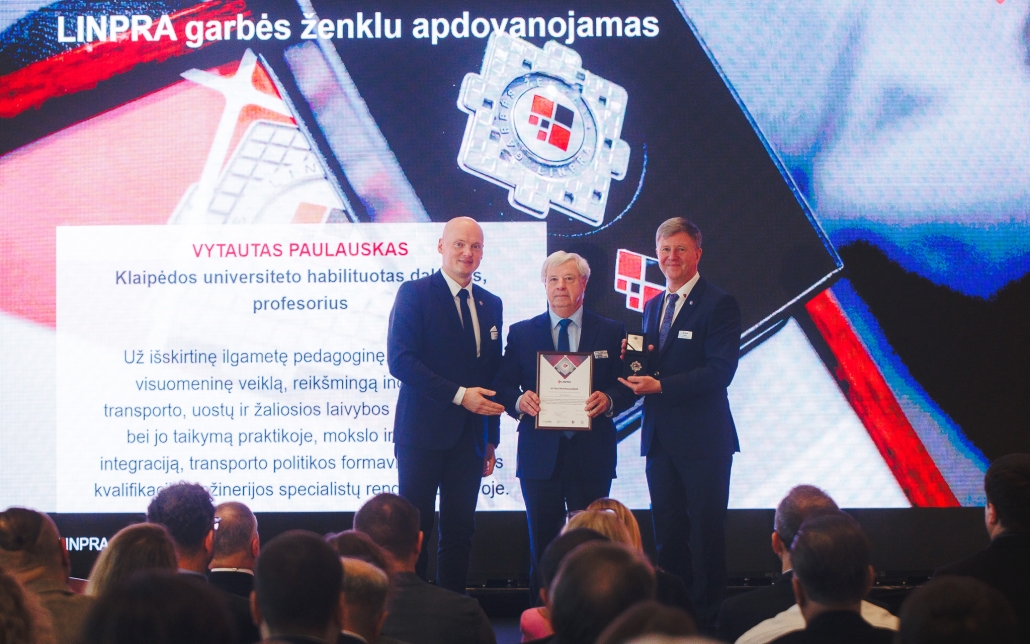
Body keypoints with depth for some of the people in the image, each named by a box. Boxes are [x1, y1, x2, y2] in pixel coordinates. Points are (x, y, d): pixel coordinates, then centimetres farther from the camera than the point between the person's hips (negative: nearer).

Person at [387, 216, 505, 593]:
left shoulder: (490, 304, 15)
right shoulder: (415, 294, -2)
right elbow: (399, 360, -13)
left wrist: (491, 438, 13)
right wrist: (458, 394, -17)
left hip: (470, 436, 5)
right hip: (423, 433, -5)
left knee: (460, 530, 5)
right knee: (414, 528, -4)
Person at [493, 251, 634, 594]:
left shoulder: (611, 332, 8)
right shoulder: (522, 333, 10)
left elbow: (627, 388, 5)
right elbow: (503, 387, 7)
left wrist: (608, 400, -16)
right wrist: (519, 401, -15)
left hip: (591, 453, 0)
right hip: (540, 455, 0)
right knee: (542, 544, 2)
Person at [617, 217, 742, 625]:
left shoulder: (719, 304, -8)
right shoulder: (653, 307, 16)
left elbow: (720, 370, -17)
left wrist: (660, 386, -21)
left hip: (703, 438, -7)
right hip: (660, 438, 7)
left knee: (706, 530, -1)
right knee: (667, 530, 10)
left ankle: (706, 617, 5)